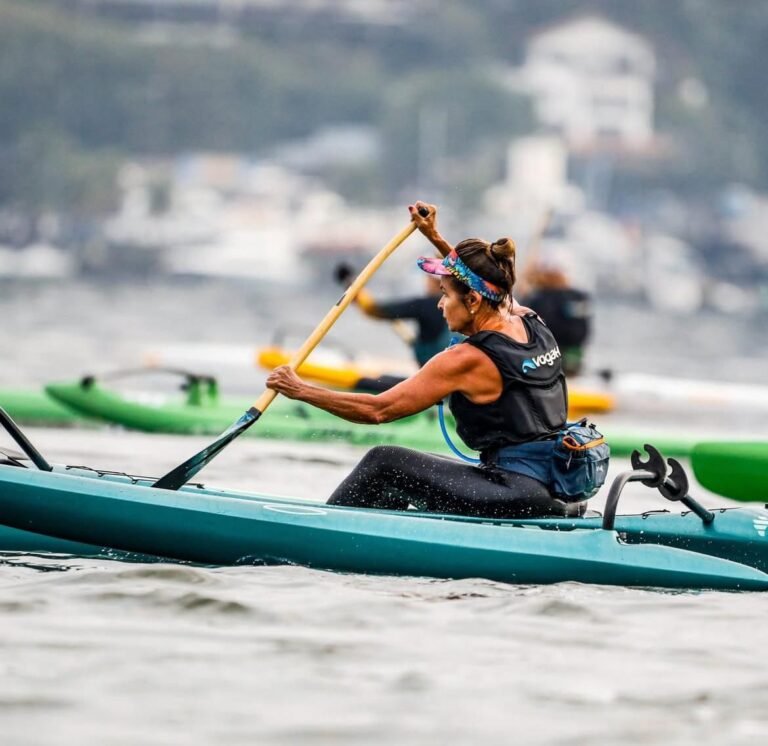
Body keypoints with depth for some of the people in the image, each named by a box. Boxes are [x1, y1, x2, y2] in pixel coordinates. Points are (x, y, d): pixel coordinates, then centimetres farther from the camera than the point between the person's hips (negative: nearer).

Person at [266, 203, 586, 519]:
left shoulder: (468, 360, -16)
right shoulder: (532, 324, 6)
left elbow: (379, 410, -12)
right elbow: (482, 285, 32)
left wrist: (300, 391, -3)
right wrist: (435, 238, 34)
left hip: (517, 493, -9)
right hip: (554, 485, 9)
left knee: (383, 463, 0)